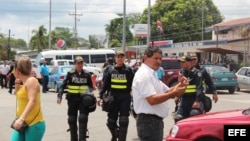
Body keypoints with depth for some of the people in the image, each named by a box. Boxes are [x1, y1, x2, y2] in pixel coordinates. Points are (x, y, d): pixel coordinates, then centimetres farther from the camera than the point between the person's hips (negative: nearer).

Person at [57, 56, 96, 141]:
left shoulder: (87, 74, 2)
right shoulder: (70, 74, -1)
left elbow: (90, 87, 11)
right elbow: (63, 85, 1)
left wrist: (89, 93, -7)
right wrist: (59, 96, -9)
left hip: (83, 99, -1)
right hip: (72, 99, 1)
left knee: (83, 118, -10)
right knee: (72, 120, 8)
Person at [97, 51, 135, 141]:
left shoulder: (128, 70, 1)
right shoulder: (111, 70, 8)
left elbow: (133, 84, -2)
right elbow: (105, 84, 10)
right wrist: (101, 96, 6)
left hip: (125, 98, -3)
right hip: (113, 98, 3)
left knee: (123, 121, -5)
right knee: (111, 121, 8)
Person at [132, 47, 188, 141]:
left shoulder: (152, 74, 17)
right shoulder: (144, 74, -16)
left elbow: (166, 91, 17)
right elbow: (152, 99, -25)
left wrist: (179, 85, -2)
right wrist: (174, 93, -27)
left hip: (155, 120, 11)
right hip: (149, 121, -11)